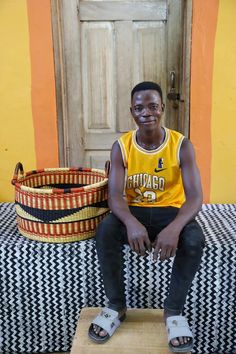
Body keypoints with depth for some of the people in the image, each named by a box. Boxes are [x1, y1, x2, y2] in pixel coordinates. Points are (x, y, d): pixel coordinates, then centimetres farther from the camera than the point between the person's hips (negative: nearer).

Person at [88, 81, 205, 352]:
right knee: (105, 231, -29)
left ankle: (173, 311, -7)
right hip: (133, 211, 1)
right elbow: (115, 195, -17)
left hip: (170, 211, 0)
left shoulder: (181, 145, -11)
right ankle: (116, 306, -7)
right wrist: (131, 222, -40)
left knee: (194, 239, -32)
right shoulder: (121, 146, -8)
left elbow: (195, 196, -18)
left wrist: (174, 228, -39)